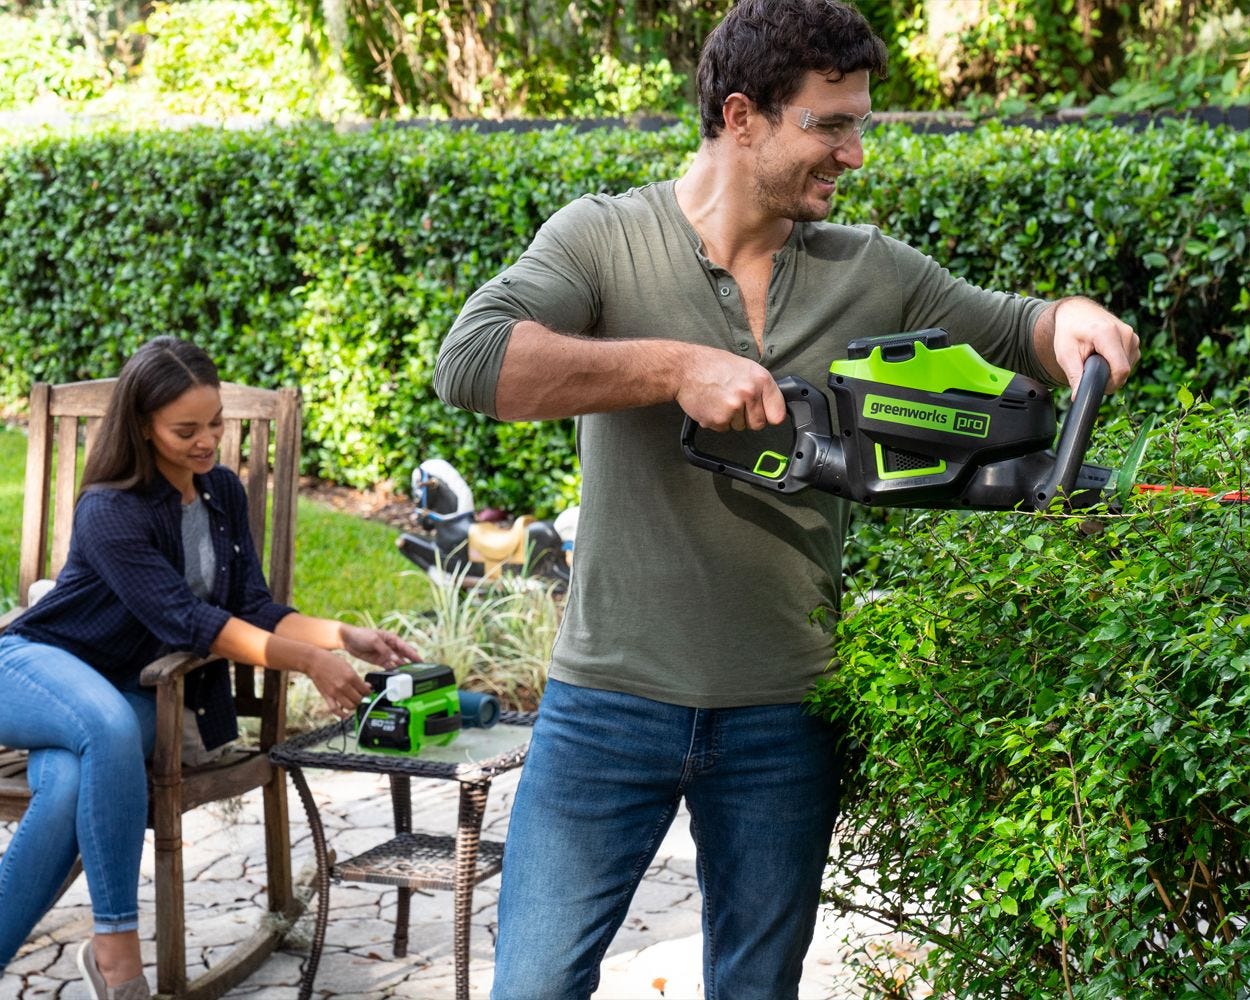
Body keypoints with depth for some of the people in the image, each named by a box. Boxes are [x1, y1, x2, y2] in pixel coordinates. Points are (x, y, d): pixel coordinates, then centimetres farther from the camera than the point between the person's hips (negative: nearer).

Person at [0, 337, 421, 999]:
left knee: (72, 789, -32)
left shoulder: (223, 493, 4)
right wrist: (307, 662, -31)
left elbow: (252, 608, 1)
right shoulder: (109, 513, -18)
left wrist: (346, 638, -15)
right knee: (111, 729, -40)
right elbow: (186, 619, -25)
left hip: (129, 690, 4)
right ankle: (115, 946, -32)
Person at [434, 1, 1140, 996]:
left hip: (785, 725, 3)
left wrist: (1071, 320, -9)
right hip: (612, 704, -3)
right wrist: (676, 366, -27)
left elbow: (1009, 331, 16)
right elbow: (469, 361, -21)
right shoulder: (602, 238, -6)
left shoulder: (868, 271, 5)